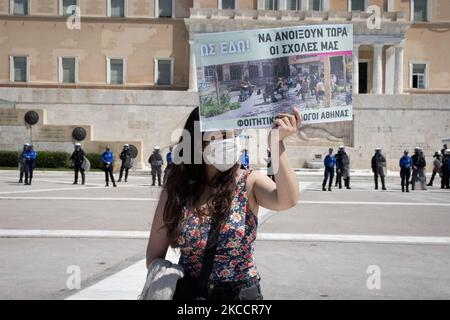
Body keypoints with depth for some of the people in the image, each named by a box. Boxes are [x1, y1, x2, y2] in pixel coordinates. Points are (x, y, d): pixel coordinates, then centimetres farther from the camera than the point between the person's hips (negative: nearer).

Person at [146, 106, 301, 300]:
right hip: (187, 293, 1)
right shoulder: (175, 191, -7)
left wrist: (277, 143, -39)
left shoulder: (249, 183, -10)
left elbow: (287, 200, -31)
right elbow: (155, 253, -1)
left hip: (242, 292, 0)